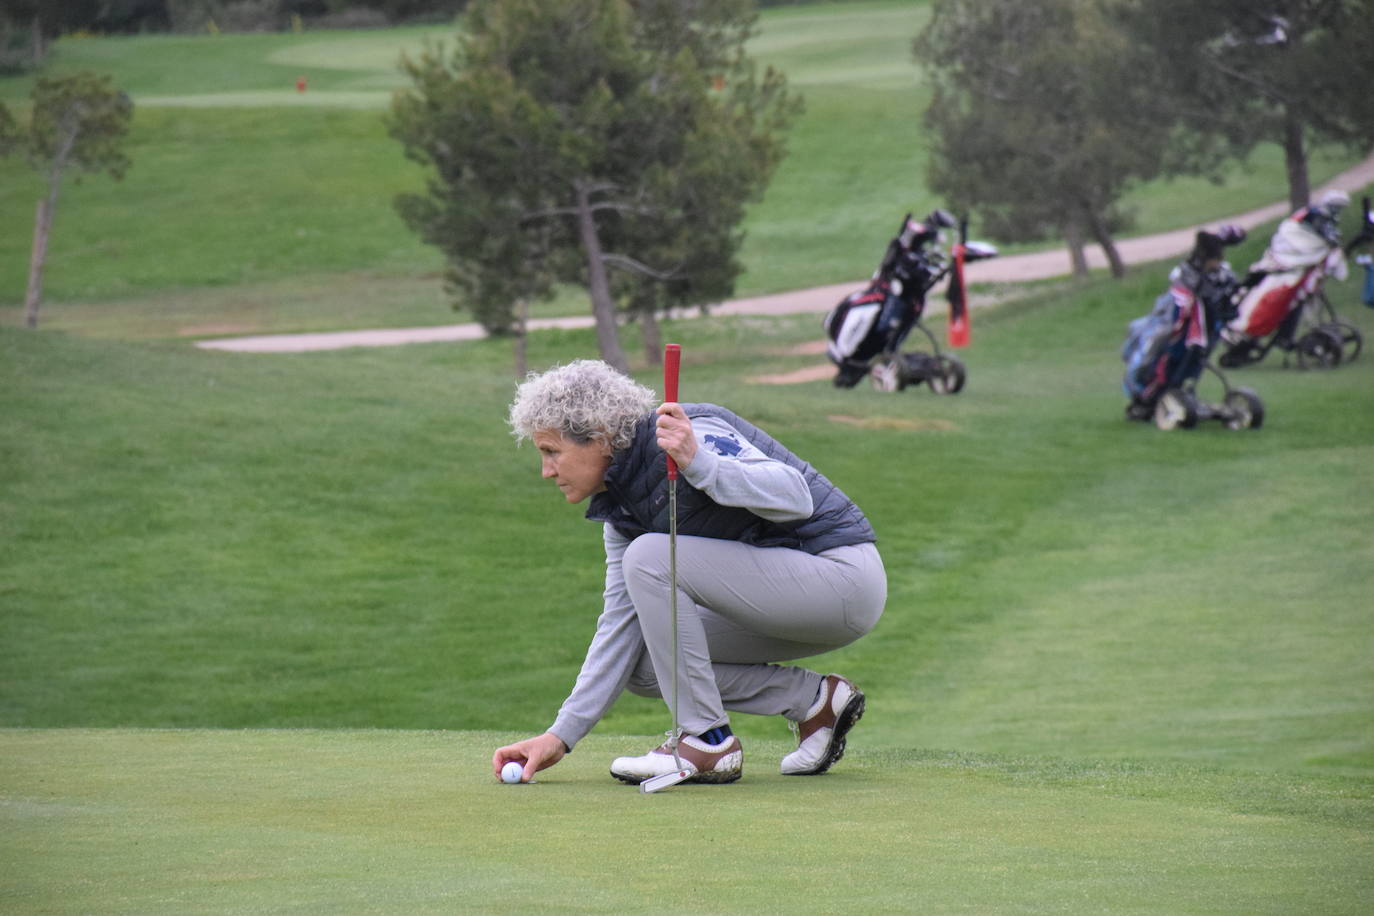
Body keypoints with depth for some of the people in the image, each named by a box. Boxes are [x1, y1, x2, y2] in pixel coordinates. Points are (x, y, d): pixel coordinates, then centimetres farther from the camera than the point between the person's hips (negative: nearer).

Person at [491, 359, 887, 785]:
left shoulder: (694, 433, -19)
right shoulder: (620, 503, 8)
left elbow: (795, 497, -31)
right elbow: (619, 626, 10)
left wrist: (697, 464, -45)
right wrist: (561, 735, 4)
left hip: (843, 578, -9)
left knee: (649, 557, -21)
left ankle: (708, 743, -14)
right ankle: (814, 700, 5)